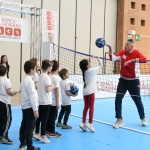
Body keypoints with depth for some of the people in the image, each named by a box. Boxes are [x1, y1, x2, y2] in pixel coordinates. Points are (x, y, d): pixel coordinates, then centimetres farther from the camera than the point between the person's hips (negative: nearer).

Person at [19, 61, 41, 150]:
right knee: (30, 127, -5)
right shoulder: (29, 81, -18)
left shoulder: (24, 80, 12)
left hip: (24, 106, 10)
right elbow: (32, 96, -21)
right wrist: (35, 109, -20)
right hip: (30, 107, -10)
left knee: (24, 125, 17)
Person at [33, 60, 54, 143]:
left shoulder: (40, 76, 10)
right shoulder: (47, 77, -16)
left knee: (39, 118, 15)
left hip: (40, 101, 8)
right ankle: (42, 136, 6)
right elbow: (47, 90, -22)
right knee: (44, 119, 0)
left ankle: (37, 133, 23)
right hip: (46, 101, -8)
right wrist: (52, 86, -4)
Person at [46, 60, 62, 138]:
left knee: (49, 116, 15)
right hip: (54, 101, -6)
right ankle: (52, 132, 9)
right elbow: (56, 90, -16)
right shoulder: (56, 77, -16)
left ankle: (47, 130, 24)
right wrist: (57, 102, -11)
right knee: (53, 117, 2)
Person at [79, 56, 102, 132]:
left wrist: (89, 61, 21)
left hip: (85, 91, 7)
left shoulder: (84, 71, 8)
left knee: (86, 107, 9)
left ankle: (83, 123, 7)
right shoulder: (91, 70, -10)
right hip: (90, 91, -7)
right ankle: (90, 123, -2)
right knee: (91, 107, -1)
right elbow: (100, 65, 0)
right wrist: (98, 58, 8)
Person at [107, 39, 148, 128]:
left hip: (134, 80, -3)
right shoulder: (122, 52, 0)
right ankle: (120, 120, 7)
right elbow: (112, 58, -7)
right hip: (123, 80, 3)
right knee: (118, 99, -6)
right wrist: (110, 49, -21)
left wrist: (131, 60, -37)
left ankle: (143, 118, 29)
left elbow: (144, 59, -30)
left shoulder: (136, 53, -12)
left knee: (137, 100, 7)